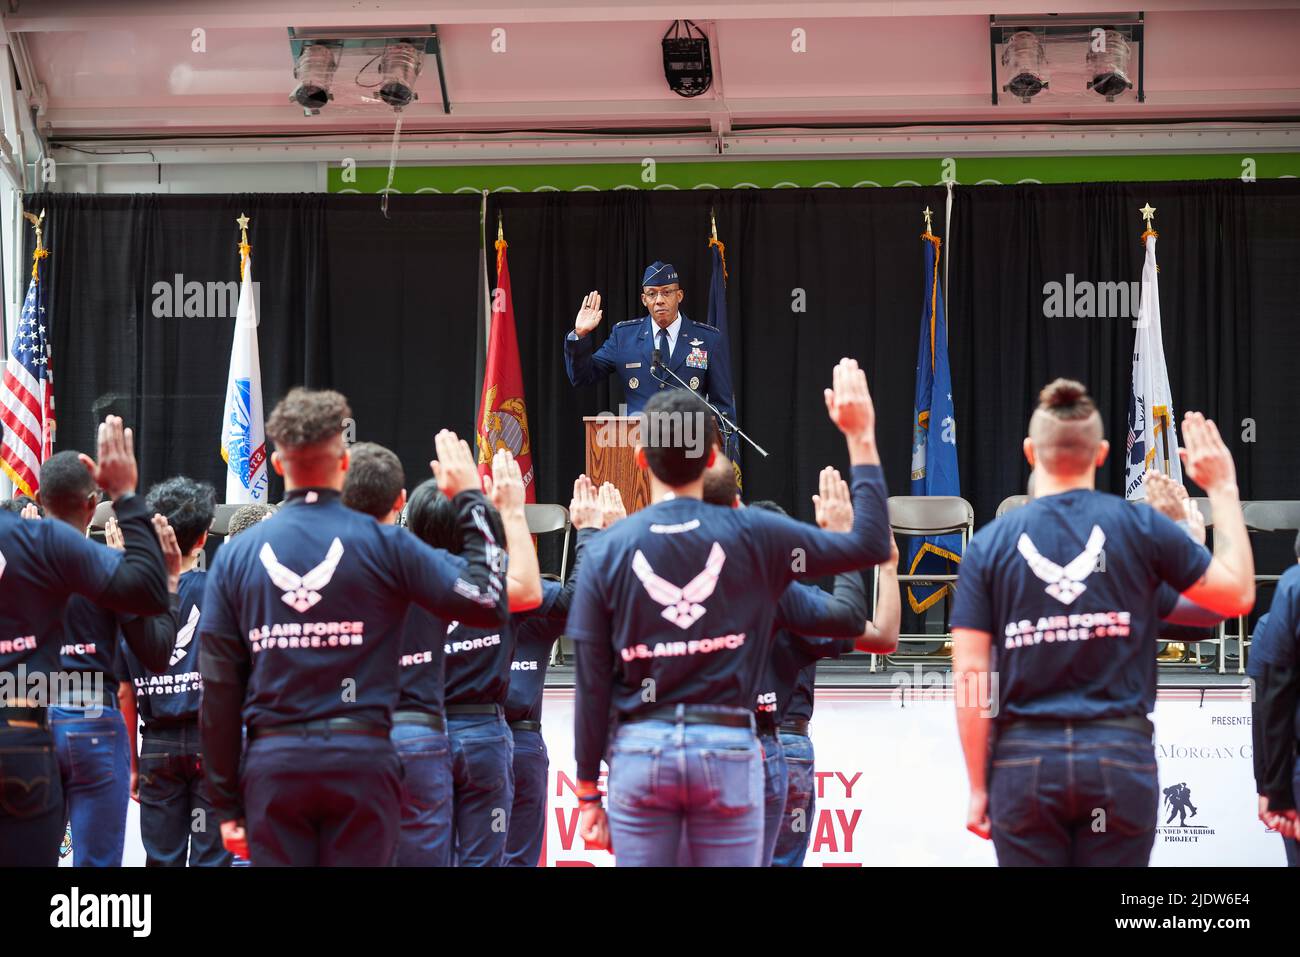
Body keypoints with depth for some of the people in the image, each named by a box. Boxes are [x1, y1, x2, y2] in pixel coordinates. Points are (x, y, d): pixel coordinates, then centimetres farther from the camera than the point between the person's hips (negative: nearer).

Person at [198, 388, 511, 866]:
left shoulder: (235, 556, 4)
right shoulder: (383, 545, -3)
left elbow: (218, 691, 4)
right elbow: (487, 600, -2)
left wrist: (226, 803, 10)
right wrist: (470, 500, 9)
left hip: (273, 761, 2)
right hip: (361, 756, -2)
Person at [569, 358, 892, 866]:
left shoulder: (608, 550, -1)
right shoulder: (752, 536, -2)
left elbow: (591, 685, -1)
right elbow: (871, 544, 4)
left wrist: (588, 788, 6)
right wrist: (860, 438, 8)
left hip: (640, 749, 0)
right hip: (728, 748, 0)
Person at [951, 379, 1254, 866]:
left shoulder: (989, 544, 3)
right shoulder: (1139, 527, 1)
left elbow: (970, 677, 0)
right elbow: (1237, 594, 9)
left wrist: (978, 786, 5)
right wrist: (1222, 490, 18)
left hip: (1025, 758, 0)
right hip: (1119, 753, 0)